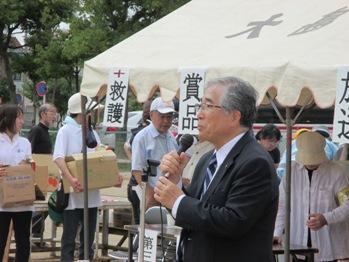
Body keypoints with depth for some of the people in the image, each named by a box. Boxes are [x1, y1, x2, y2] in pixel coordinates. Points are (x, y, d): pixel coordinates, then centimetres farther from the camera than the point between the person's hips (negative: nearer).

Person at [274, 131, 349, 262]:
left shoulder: (336, 172, -4)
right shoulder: (292, 171, 5)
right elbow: (282, 205, 9)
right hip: (297, 245, 3)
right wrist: (277, 233, -1)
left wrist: (326, 219, -20)